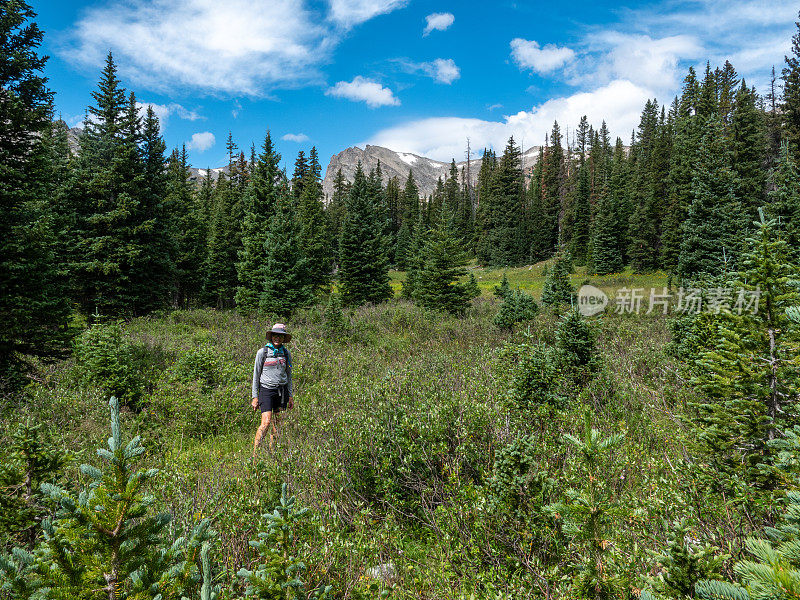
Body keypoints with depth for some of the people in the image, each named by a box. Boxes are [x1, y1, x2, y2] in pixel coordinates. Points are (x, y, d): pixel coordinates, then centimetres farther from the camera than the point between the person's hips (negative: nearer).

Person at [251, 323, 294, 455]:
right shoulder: (262, 352, -2)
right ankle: (255, 453, -7)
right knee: (266, 422, -15)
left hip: (282, 390, 4)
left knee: (277, 424, 5)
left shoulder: (286, 353, 8)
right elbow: (256, 375, 1)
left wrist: (291, 396, 11)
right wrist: (255, 397, -2)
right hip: (266, 389, -4)